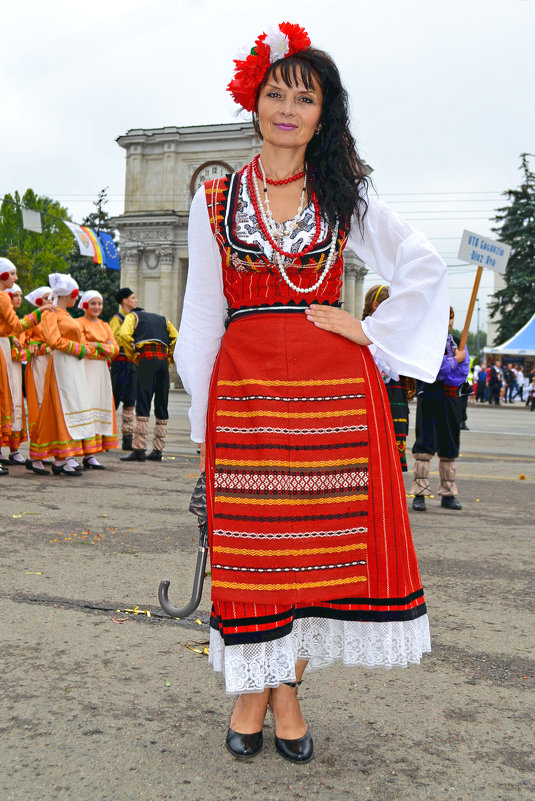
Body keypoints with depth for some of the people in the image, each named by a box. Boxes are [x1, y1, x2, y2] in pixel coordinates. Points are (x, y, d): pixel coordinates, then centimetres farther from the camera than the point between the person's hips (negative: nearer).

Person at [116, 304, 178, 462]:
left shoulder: (132, 316, 19)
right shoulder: (162, 318, 30)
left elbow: (124, 335, -2)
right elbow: (177, 338, 13)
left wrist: (133, 357, 6)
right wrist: (168, 359, 14)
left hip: (147, 359, -4)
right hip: (163, 359, 4)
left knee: (142, 404, -7)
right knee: (162, 405, 7)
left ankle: (139, 449, -11)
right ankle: (158, 450, 8)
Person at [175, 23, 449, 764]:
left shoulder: (343, 196, 9)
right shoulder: (216, 200, 9)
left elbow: (426, 268, 7)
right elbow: (202, 310, 8)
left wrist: (374, 336, -4)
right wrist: (204, 413, 4)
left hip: (332, 386, 1)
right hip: (246, 388, 0)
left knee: (323, 534, 2)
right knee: (250, 539, 1)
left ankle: (287, 688, 18)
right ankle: (251, 689, 18)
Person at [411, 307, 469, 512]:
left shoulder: (458, 345, 14)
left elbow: (462, 373, 0)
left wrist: (443, 377, -14)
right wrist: (455, 360, -7)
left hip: (451, 401, 5)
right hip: (429, 400, -5)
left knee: (449, 448, 9)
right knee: (425, 444, -8)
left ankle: (448, 494, 18)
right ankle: (419, 494, -6)